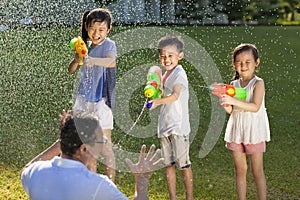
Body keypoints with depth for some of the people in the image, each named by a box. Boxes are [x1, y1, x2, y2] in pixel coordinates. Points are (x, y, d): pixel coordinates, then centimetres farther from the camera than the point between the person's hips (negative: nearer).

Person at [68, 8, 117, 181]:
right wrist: (77, 59, -13)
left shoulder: (108, 45, -10)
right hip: (84, 99, 7)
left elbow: (112, 62, -33)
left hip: (101, 101, -7)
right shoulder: (86, 45, 10)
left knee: (104, 146, -5)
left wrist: (93, 60, -51)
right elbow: (71, 70, 9)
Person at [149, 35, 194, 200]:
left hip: (178, 125, -8)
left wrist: (158, 101, -42)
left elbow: (175, 95, -30)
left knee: (183, 163, -3)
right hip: (164, 124, 8)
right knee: (168, 163, 10)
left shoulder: (179, 73, -11)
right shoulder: (166, 74, 14)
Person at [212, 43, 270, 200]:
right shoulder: (234, 84, 7)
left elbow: (255, 107, -23)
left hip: (254, 131, -5)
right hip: (236, 130, 5)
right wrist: (226, 105, -15)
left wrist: (234, 101, -33)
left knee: (257, 171, 1)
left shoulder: (258, 83, -9)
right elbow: (231, 111, 8)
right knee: (240, 170, 10)